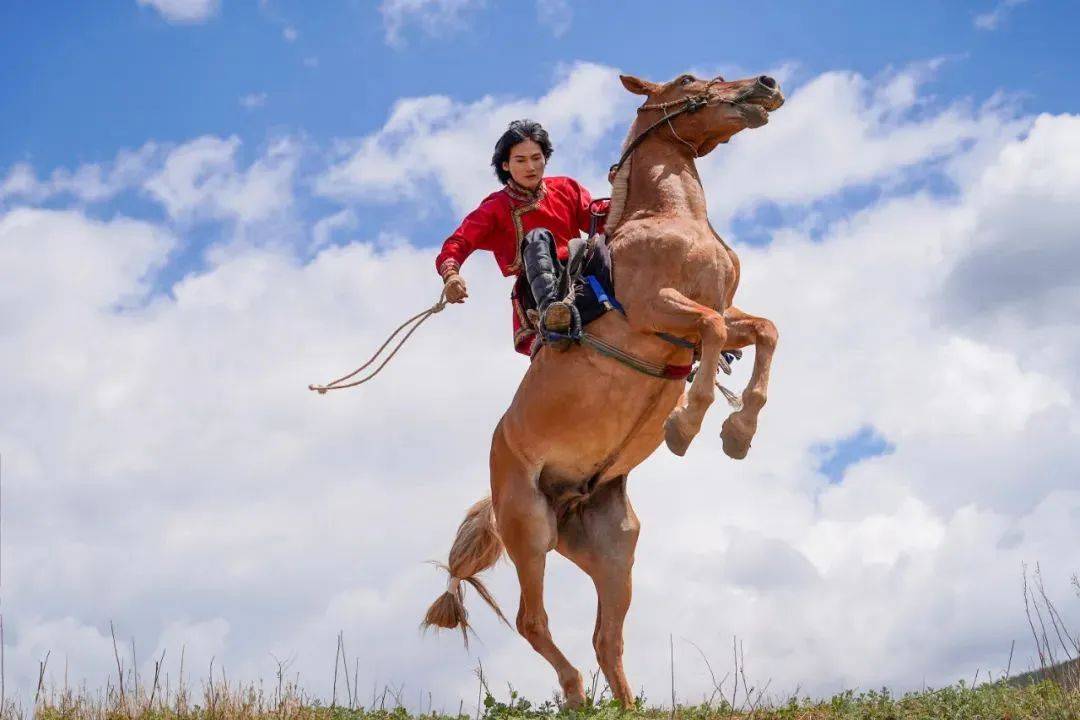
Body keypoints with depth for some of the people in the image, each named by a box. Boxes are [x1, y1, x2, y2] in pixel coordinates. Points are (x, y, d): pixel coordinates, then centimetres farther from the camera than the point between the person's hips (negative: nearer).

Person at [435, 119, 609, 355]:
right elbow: (459, 242, -1)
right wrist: (450, 273, -23)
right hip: (535, 289, -3)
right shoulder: (496, 207, 11)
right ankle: (549, 307, -56)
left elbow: (598, 219, 8)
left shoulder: (566, 188, 20)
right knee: (538, 237, -31)